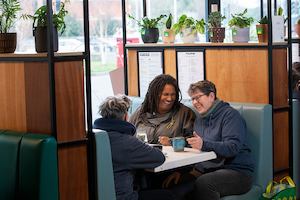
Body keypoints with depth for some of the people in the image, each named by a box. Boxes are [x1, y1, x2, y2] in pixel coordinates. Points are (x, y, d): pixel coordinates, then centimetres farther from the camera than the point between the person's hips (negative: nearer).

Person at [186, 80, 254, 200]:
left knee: (203, 183, -35)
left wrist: (204, 145, -33)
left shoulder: (230, 114, -5)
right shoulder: (199, 119, 20)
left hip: (237, 171, -6)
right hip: (207, 170, 6)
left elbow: (233, 147, -19)